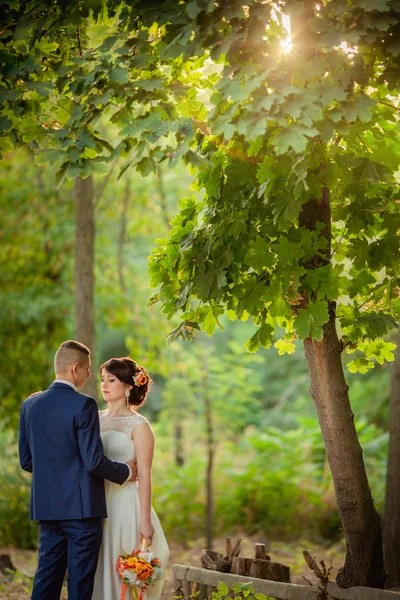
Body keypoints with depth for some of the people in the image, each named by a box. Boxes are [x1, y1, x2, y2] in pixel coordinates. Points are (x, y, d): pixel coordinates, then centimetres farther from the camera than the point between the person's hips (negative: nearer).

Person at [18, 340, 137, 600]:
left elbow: (26, 461, 12)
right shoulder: (83, 405, -13)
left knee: (47, 578, 10)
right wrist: (125, 472, 1)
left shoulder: (30, 404, 7)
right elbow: (94, 460, -15)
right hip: (81, 506, -6)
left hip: (46, 507, 6)